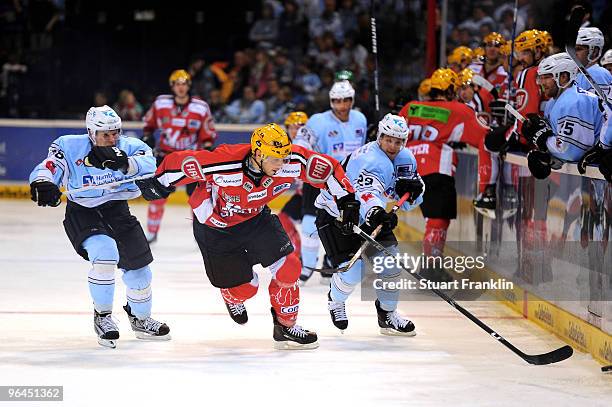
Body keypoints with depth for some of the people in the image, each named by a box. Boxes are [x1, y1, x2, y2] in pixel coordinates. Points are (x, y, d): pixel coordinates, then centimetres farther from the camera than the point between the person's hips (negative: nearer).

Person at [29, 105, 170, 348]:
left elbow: (148, 164, -25)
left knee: (137, 263, 9)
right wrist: (42, 182, -42)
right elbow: (50, 166, -18)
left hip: (116, 210, 4)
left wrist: (125, 162, -45)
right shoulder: (71, 146, -13)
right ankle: (102, 317, -7)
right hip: (82, 212, -4)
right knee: (105, 255, -28)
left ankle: (140, 319, 36)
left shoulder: (128, 146, -9)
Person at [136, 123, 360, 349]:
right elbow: (180, 162, -28)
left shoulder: (292, 161, -25)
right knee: (245, 287, 3)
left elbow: (329, 169, -11)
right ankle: (232, 298, 42)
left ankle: (286, 327, 12)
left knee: (288, 268, -9)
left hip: (255, 217, 4)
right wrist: (159, 184, -16)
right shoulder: (225, 164, -38)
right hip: (215, 225, -4)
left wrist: (347, 201, -11)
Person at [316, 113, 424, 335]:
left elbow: (410, 203, 2)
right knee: (353, 271, -15)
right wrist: (376, 213, -72)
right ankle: (335, 299, 20)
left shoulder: (405, 159, -4)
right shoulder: (370, 160, -32)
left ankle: (387, 314, 16)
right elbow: (367, 193, -51)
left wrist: (411, 188, -21)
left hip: (367, 215, 8)